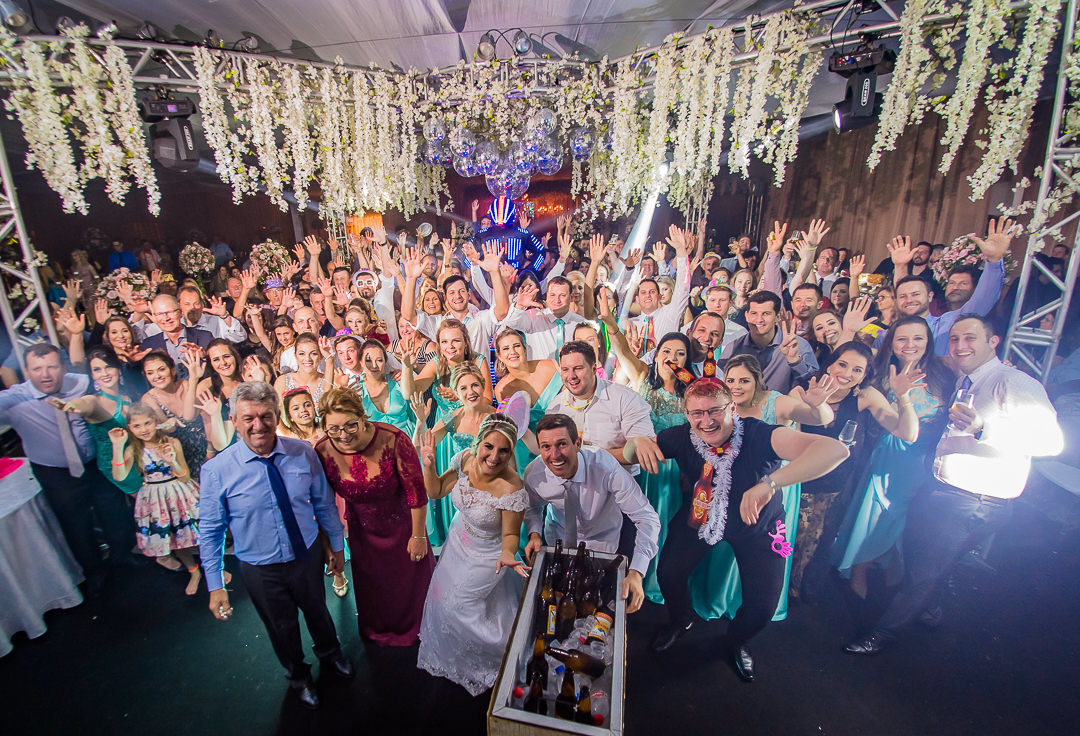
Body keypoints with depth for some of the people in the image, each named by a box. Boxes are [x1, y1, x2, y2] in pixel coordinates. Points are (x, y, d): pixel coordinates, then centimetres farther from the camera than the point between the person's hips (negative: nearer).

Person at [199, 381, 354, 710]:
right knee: (282, 628, 24)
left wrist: (337, 545, 4)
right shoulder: (217, 471, -21)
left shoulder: (304, 453, -18)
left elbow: (323, 503, -5)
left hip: (307, 557, 1)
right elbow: (210, 532, -10)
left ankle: (330, 655, 62)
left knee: (318, 612, 27)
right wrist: (215, 586, -7)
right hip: (260, 570, -1)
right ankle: (298, 676, 57)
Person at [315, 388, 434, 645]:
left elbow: (416, 491, -21)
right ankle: (378, 631, 60)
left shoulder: (393, 440, -33)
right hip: (363, 532, 2)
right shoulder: (322, 452, -22)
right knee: (372, 586, 26)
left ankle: (417, 626, 56)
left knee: (413, 579, 21)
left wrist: (418, 535, -13)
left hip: (402, 526, -2)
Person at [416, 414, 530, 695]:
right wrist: (429, 466, -22)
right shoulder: (466, 459, -21)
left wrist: (507, 554, -41)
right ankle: (449, 652, 62)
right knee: (443, 597, 27)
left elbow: (510, 534, -21)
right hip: (457, 544, 6)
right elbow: (436, 491, -6)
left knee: (461, 607, 13)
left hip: (486, 559, -6)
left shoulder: (512, 489, -36)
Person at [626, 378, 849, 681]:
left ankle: (737, 639, 36)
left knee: (763, 606, -4)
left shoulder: (757, 435, -34)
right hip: (700, 517, 2)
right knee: (669, 572, -8)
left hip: (757, 526, -1)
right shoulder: (681, 437, -24)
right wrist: (639, 442, -40)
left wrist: (769, 483, -59)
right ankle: (681, 620, 31)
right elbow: (628, 457, -14)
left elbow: (835, 450, -47)